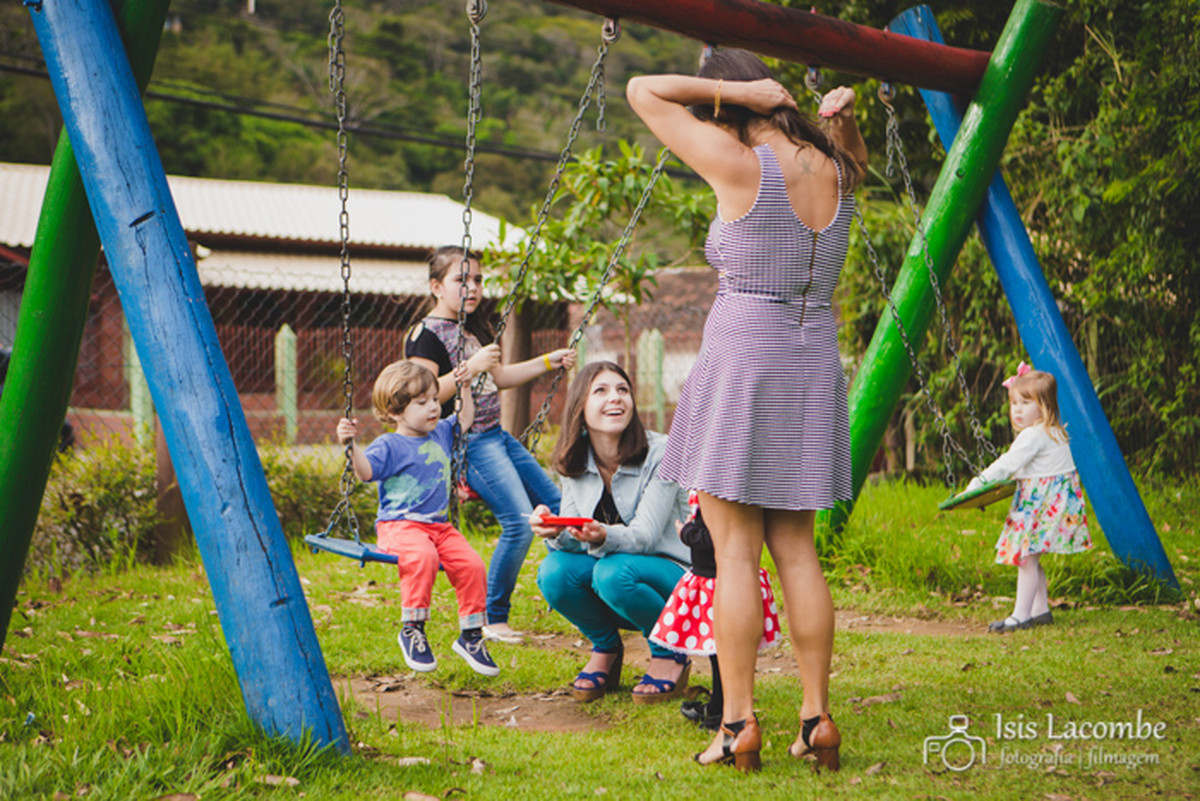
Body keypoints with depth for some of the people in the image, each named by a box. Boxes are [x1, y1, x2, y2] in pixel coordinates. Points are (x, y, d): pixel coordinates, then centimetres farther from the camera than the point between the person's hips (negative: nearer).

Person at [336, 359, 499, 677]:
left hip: (439, 526, 7)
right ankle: (411, 630, -21)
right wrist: (352, 445, -35)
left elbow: (465, 420, 34)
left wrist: (464, 388, 26)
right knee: (422, 558, -37)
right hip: (400, 525, -7)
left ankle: (471, 636, 3)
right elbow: (365, 471, -21)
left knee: (472, 565, -14)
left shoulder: (441, 433, 16)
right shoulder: (390, 446, -7)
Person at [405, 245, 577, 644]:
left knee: (556, 505, 11)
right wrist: (471, 367, -28)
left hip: (496, 434, 10)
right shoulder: (426, 334, -11)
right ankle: (492, 619, -8)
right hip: (468, 441, -10)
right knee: (519, 521, -19)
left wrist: (549, 361, 24)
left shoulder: (473, 328, 17)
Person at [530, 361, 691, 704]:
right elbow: (573, 540, -6)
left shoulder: (660, 454, -17)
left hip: (670, 576, -4)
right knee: (553, 571, -24)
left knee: (613, 573, -35)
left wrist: (603, 537, -45)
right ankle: (605, 647, 4)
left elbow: (644, 536, -23)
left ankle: (670, 653, -7)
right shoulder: (575, 464, -2)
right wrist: (555, 531, -30)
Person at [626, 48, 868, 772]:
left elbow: (643, 92, -3)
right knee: (797, 550, 10)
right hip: (816, 362, 6)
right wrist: (840, 114, 12)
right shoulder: (837, 170, 6)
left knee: (735, 552, -1)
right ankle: (818, 719, 8)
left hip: (742, 360, -6)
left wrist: (733, 92, -5)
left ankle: (738, 725, -2)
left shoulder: (738, 164, -11)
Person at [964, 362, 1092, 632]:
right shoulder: (1053, 432, 16)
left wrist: (977, 485, -15)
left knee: (1027, 555, -10)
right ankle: (1040, 610, 20)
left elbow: (1007, 465, -19)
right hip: (1040, 499, 11)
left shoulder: (1032, 436, -17)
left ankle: (1021, 615, -10)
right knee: (1029, 556, 15)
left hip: (1044, 502, -11)